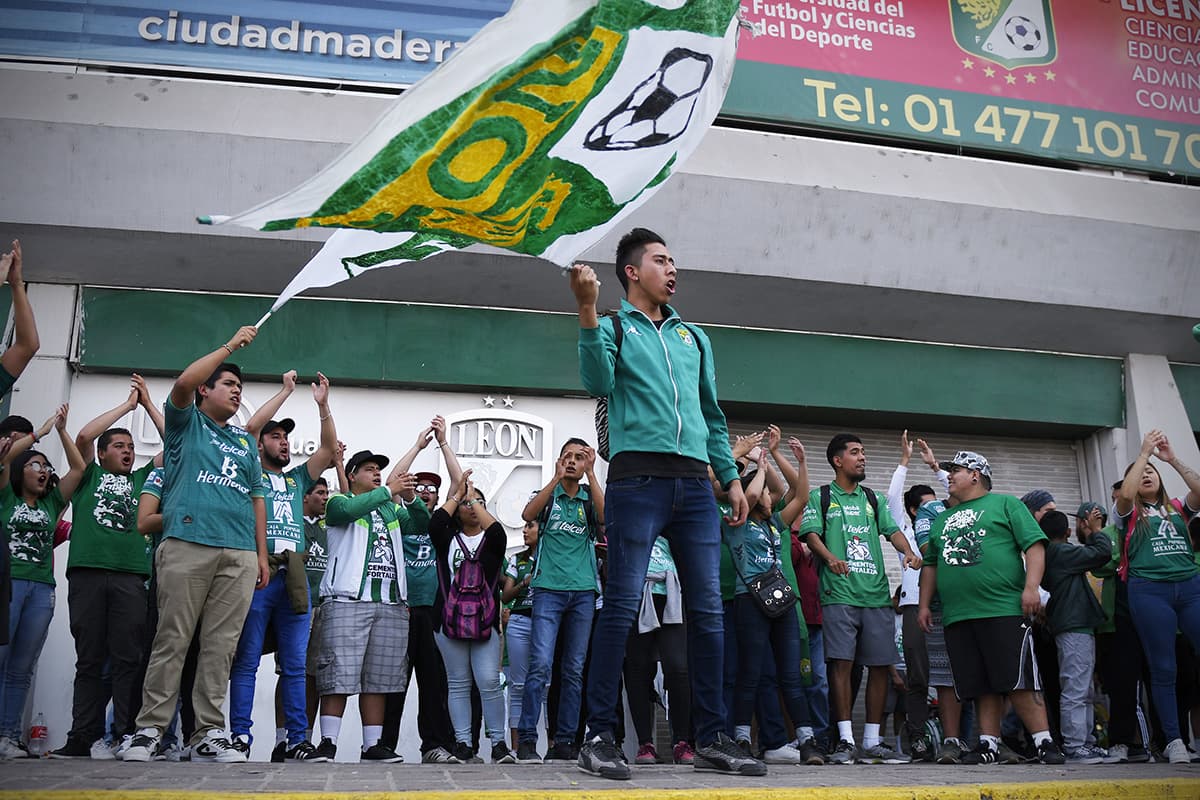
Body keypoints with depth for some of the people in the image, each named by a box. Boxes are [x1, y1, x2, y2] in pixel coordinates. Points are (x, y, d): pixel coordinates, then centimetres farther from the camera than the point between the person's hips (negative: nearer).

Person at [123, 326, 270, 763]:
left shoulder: (245, 441, 26)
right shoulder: (187, 423, 14)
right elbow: (184, 382, -8)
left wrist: (262, 555, 15)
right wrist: (231, 345, -2)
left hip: (240, 555, 4)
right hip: (187, 545, -4)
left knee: (221, 645, 1)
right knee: (172, 640, -5)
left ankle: (208, 734, 4)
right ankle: (149, 730, 2)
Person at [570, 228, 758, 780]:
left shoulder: (694, 337, 24)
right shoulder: (614, 328, 9)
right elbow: (598, 383, -12)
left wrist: (731, 477, 17)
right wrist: (588, 310, -20)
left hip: (694, 484, 5)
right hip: (637, 479, -5)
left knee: (708, 609, 2)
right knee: (622, 604, -7)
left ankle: (712, 740, 10)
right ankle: (599, 737, 0)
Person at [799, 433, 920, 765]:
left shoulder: (871, 498, 22)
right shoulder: (820, 496, 10)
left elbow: (892, 529, 14)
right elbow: (811, 532, -2)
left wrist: (908, 551, -7)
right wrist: (830, 558, -21)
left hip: (877, 594, 4)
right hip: (839, 593, -4)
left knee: (880, 665, 3)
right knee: (842, 663, -10)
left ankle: (872, 742, 12)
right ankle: (846, 740, -3)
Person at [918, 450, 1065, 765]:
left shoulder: (1005, 504, 7)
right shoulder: (942, 519, 25)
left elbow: (1035, 545, -2)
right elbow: (930, 565, 28)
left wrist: (1031, 586, -14)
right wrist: (924, 605, 20)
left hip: (1005, 610, -5)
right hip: (957, 617, 6)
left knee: (1018, 682, -8)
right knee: (982, 687, 5)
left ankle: (1045, 742, -1)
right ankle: (989, 744, 8)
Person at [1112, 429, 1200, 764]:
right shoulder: (1129, 514, 11)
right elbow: (1125, 493, -12)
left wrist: (1173, 459, -5)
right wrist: (1144, 452, -8)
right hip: (1149, 590, -2)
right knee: (1163, 668, -2)